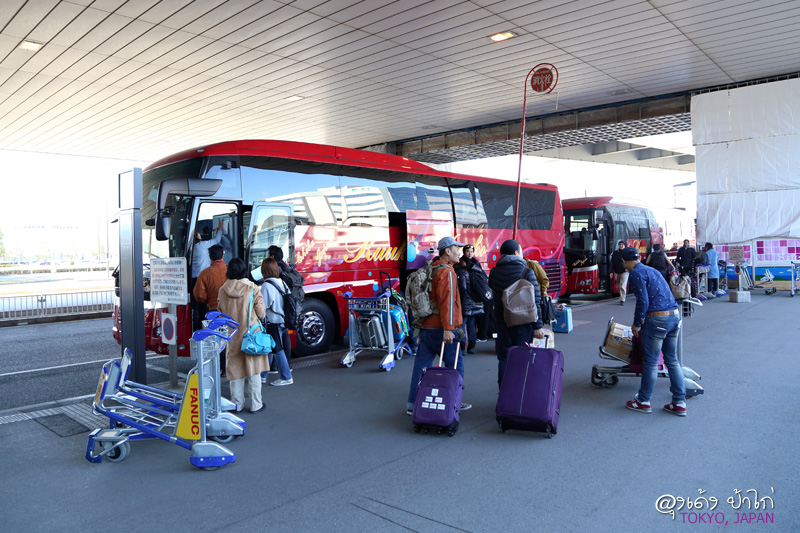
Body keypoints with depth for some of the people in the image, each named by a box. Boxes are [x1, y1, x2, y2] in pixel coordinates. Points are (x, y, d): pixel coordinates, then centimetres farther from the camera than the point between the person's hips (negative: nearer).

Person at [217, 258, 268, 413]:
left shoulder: (223, 290, -3)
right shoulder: (252, 289, -12)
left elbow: (221, 312, 7)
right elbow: (261, 313, -7)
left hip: (232, 336, 3)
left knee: (235, 370, 13)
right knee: (253, 371, 7)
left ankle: (237, 404, 20)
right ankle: (255, 405, 13)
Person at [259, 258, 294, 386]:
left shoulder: (266, 286, -17)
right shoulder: (282, 282, 5)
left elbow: (262, 307, -18)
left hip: (273, 323, -8)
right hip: (283, 321, 8)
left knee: (278, 350, 2)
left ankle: (286, 377, 9)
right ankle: (262, 375, 27)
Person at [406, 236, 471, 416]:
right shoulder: (446, 272, -11)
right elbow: (447, 301, -20)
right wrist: (448, 329, -24)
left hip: (426, 328, 9)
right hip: (440, 329, -9)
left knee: (421, 366, 8)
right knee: (455, 365, 5)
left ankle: (413, 405, 10)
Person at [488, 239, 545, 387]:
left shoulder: (494, 272, 2)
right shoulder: (527, 272, -9)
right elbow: (535, 301, -11)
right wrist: (537, 326, -9)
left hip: (502, 323, 3)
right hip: (523, 323, -3)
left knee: (503, 360, 10)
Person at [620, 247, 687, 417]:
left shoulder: (637, 273, -8)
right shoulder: (651, 270, 19)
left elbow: (643, 302, -15)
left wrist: (636, 324, -3)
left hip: (658, 319, -9)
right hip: (675, 315, 9)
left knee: (651, 362, 2)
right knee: (672, 360, 14)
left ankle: (643, 401, 14)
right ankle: (679, 403, 16)